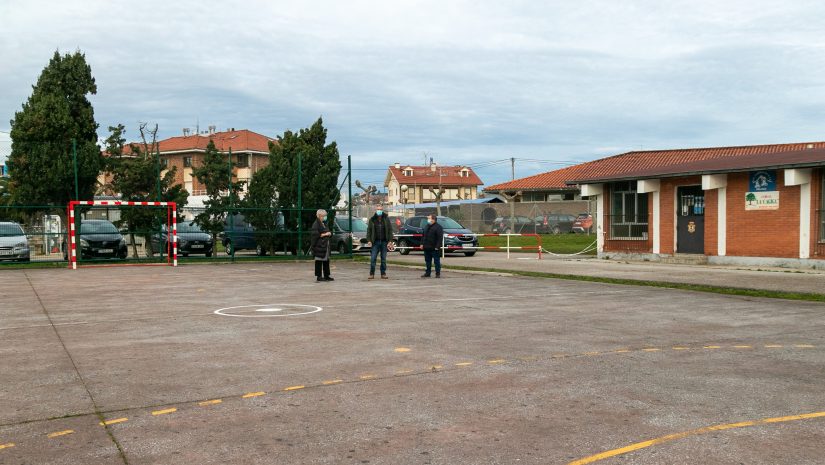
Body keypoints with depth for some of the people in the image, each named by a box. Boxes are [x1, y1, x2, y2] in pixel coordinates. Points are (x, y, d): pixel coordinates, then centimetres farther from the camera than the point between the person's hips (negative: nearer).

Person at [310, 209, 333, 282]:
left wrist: (329, 233, -1)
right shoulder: (316, 224, -10)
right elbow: (315, 234, -21)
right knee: (319, 261, -4)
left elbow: (330, 232, 22)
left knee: (326, 260, 12)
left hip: (326, 244, 9)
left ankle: (326, 276, 19)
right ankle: (318, 276, 0)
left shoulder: (324, 223, 18)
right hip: (319, 245, -9)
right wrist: (323, 234, -16)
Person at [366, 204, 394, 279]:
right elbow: (369, 230, 4)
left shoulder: (386, 219, 5)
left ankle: (383, 274, 12)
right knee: (373, 258, -5)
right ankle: (372, 274, 1)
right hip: (375, 242, 0)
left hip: (384, 242, 1)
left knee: (383, 258, 5)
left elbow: (390, 230, 4)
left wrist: (390, 241, -5)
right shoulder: (372, 220, 5)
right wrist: (369, 240, -6)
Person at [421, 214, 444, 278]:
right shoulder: (426, 226, 16)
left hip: (434, 248, -7)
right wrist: (422, 244, 11)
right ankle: (427, 273, 19)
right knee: (427, 261, 12)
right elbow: (423, 236, 21)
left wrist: (437, 246, -20)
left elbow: (440, 238, -15)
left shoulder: (438, 227, -8)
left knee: (437, 261, -1)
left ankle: (438, 273, 4)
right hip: (426, 248, 7)